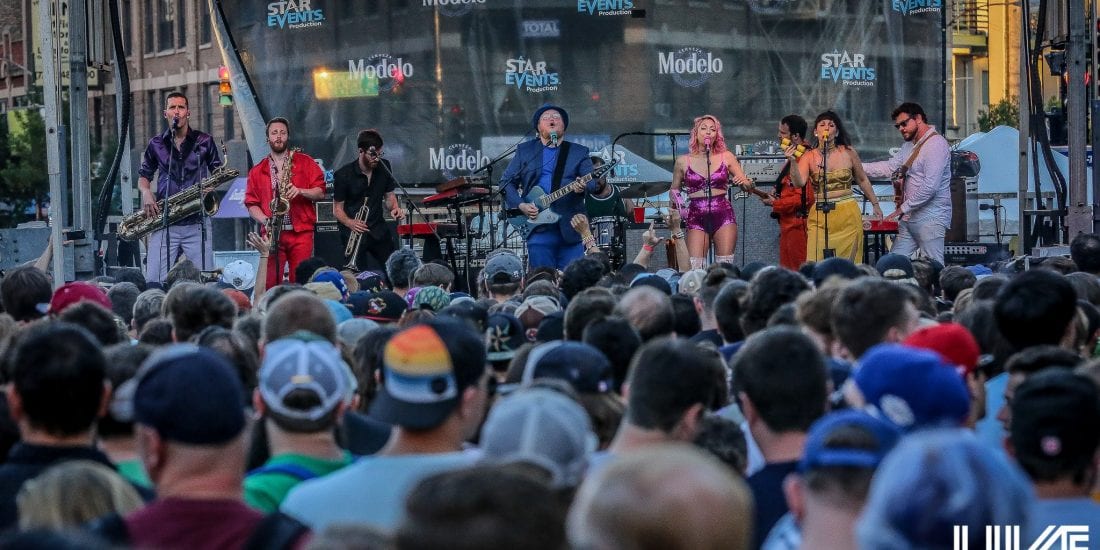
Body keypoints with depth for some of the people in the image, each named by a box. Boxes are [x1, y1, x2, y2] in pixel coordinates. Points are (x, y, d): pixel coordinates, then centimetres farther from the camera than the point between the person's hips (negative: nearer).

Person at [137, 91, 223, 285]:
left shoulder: (204, 141, 7)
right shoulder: (156, 145, 11)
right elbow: (143, 175, 20)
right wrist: (146, 192, -1)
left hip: (197, 223, -1)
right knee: (153, 282, -8)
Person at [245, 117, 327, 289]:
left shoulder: (305, 162, 10)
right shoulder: (258, 170, 14)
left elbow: (320, 193, 5)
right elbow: (251, 204, 9)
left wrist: (300, 191, -13)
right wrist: (265, 220, -9)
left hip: (301, 232, -1)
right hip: (272, 234, 1)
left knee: (300, 282, -3)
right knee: (271, 283, -3)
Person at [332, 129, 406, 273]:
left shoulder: (384, 167, 3)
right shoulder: (343, 174, -10)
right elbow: (337, 208, -5)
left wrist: (394, 208, -8)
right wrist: (350, 223, -24)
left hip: (378, 230, 4)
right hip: (353, 230, -4)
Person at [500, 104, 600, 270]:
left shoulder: (579, 152, 10)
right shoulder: (524, 151, 13)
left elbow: (593, 182, 0)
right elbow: (506, 182, 11)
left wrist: (583, 186, -23)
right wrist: (520, 205, -5)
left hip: (570, 230, 0)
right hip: (538, 229, 0)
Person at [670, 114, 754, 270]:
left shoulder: (726, 157, 5)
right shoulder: (683, 161, 5)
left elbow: (748, 185, 8)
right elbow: (674, 190, 17)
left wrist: (743, 183, -14)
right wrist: (678, 203, -4)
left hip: (723, 215, 0)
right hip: (696, 218, 0)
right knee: (695, 268, -10)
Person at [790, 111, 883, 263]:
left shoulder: (848, 152, 4)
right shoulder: (809, 157, 0)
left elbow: (862, 180, 17)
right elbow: (799, 183, -16)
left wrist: (875, 204, 19)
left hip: (848, 216, 1)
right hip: (820, 217, -1)